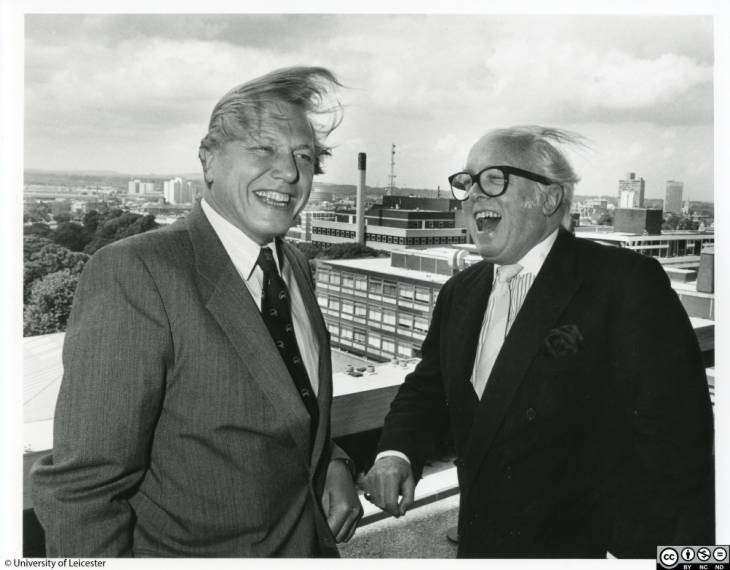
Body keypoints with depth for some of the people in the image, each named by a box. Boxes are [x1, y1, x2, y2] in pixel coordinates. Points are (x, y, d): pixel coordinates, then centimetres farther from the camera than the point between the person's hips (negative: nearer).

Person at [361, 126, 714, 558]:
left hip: (587, 545, -5)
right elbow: (429, 386, 7)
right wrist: (396, 451, -10)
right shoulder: (460, 292, 2)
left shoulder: (628, 284, -18)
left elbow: (673, 442, -20)